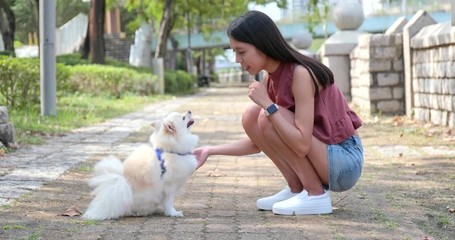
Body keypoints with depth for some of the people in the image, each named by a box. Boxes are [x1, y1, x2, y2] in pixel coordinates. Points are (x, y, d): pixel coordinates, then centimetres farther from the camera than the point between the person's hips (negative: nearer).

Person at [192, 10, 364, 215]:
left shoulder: (300, 74, -22)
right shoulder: (270, 78, 3)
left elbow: (302, 145, -28)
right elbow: (259, 141, 9)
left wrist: (268, 105, -26)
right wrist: (211, 151, 3)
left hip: (345, 161, -8)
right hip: (324, 156, 8)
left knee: (268, 119, -21)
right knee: (250, 118, 0)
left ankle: (316, 195, -11)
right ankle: (297, 189, 5)